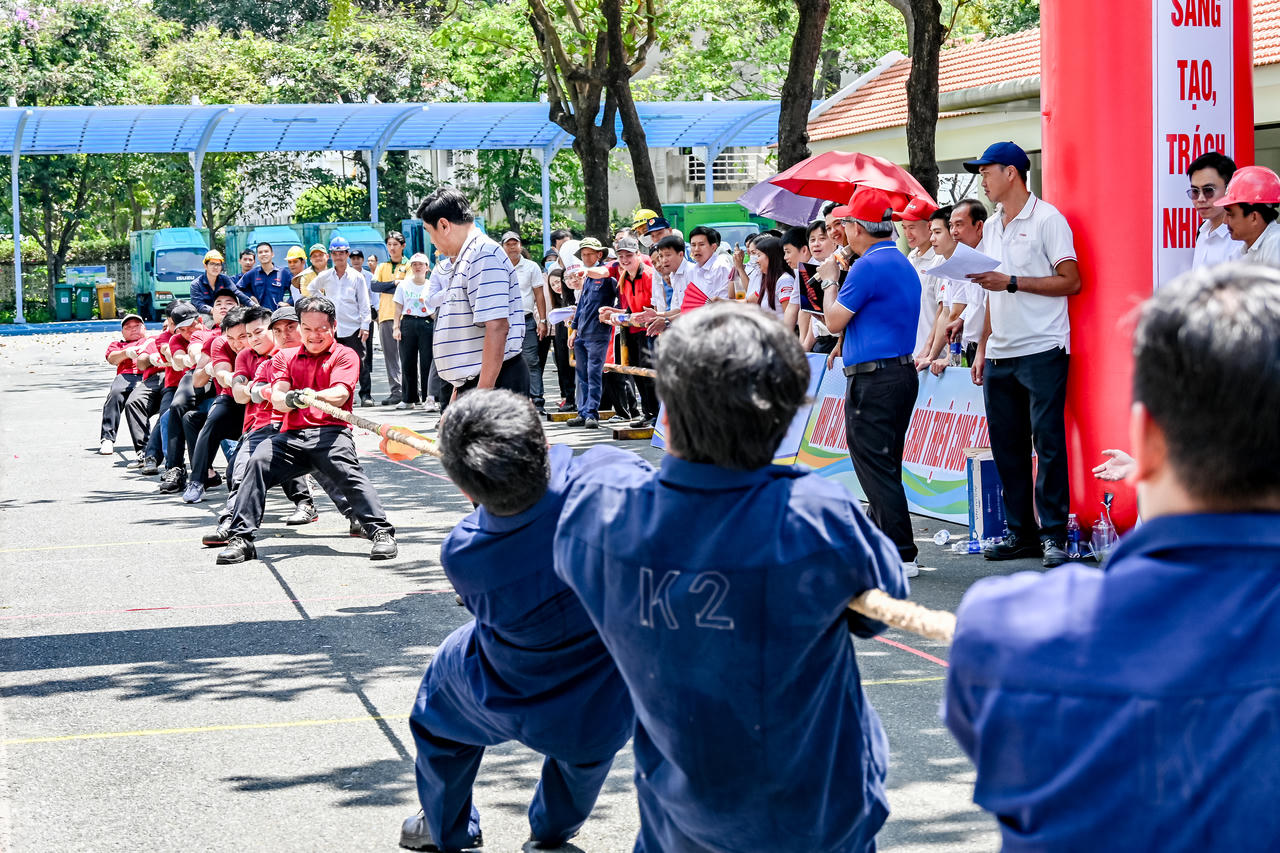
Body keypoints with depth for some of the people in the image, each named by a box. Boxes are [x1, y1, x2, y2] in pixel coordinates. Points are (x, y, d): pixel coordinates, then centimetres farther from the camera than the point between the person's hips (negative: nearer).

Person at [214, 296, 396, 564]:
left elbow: (339, 396, -8)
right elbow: (276, 397, 6)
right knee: (258, 462, -21)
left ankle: (381, 532, -33)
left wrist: (312, 396, -31)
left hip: (330, 431, -3)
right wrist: (289, 400, -21)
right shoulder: (284, 357, 22)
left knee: (347, 471, -30)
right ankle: (241, 537, -20)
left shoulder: (345, 355, 11)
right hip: (291, 434, 3)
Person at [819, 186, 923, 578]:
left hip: (873, 379, -10)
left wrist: (829, 281, 5)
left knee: (875, 467, -6)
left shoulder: (869, 266, -16)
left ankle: (901, 556, -7)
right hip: (902, 372, 10)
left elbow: (834, 320, -11)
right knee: (884, 466, 16)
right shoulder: (902, 263, 15)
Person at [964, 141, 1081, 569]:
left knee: (1047, 440, -8)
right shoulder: (992, 227, 17)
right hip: (1000, 355, 8)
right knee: (1006, 445, 7)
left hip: (1041, 351, -8)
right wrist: (982, 348, 16)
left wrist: (1012, 282, -15)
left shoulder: (1047, 219, -5)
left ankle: (1053, 533, -4)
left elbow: (1071, 281, -11)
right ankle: (1021, 532, 13)